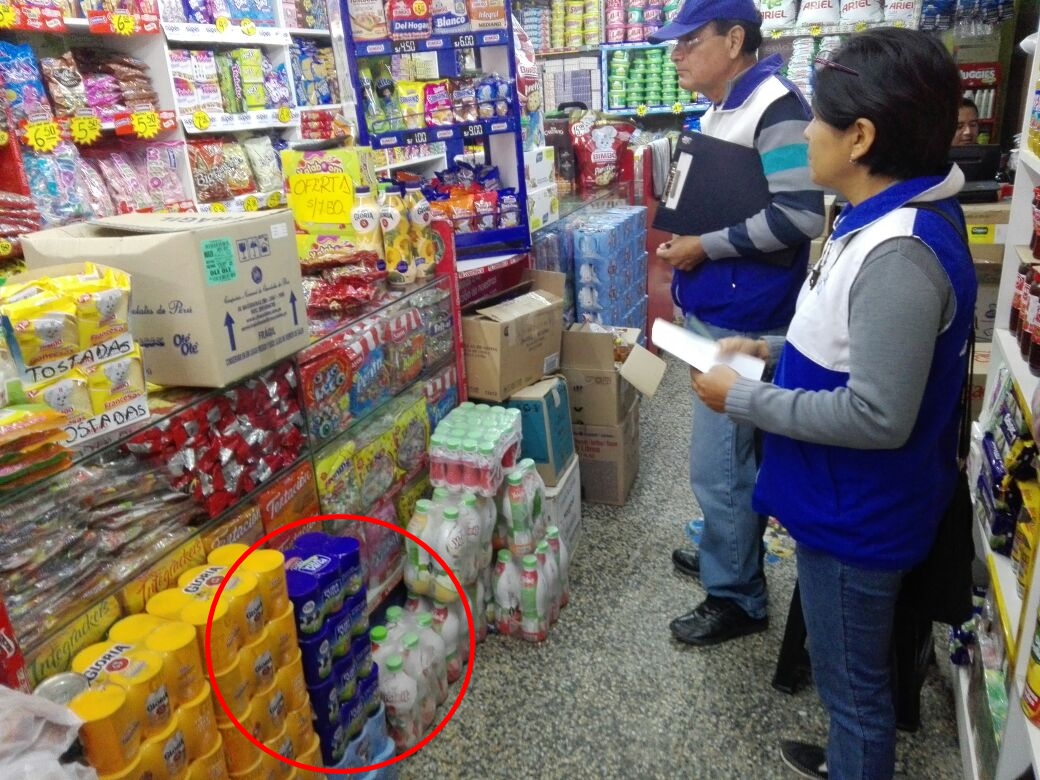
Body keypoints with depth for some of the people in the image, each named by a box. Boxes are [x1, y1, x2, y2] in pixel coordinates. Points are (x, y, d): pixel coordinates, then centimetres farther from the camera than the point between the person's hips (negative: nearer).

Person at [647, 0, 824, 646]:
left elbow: (801, 217, -25)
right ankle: (729, 554, 38)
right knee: (737, 455, 21)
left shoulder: (776, 107, -16)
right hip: (715, 314, 9)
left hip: (743, 323, -9)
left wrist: (704, 247, -18)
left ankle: (737, 598, 17)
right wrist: (683, 237, 6)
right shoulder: (719, 113, 13)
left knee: (718, 466, -1)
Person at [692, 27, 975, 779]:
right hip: (848, 501, 10)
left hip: (858, 514, -10)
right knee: (854, 671, 30)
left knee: (852, 679, 14)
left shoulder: (899, 254, -29)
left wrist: (743, 398, -22)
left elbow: (877, 416, -30)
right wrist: (773, 348, 5)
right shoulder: (892, 220, 3)